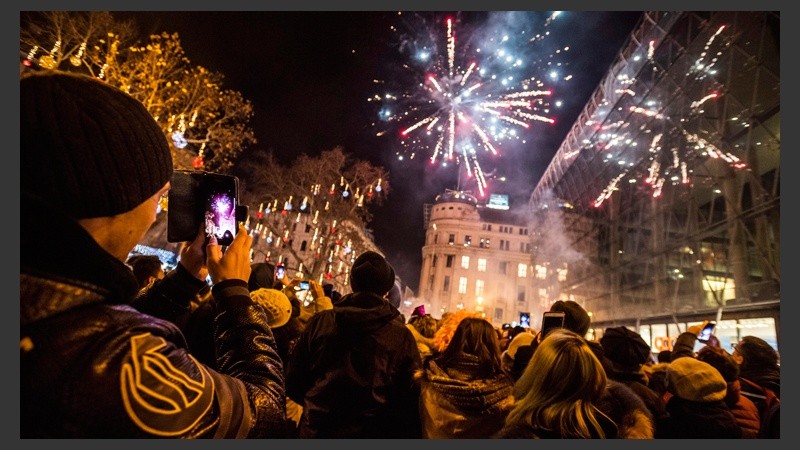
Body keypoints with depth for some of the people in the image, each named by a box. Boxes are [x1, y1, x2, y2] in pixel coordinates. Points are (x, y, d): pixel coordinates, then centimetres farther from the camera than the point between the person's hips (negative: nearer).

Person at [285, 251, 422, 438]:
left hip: (316, 431, 1)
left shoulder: (319, 322, -8)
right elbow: (411, 401, -9)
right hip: (371, 433, -1)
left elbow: (292, 382, -1)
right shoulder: (401, 336, -13)